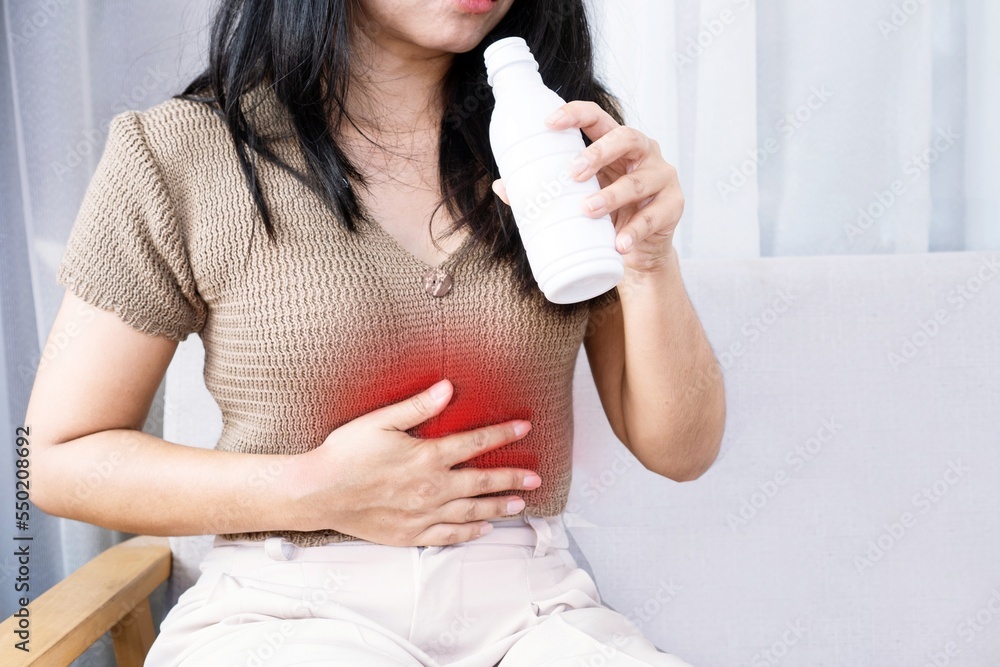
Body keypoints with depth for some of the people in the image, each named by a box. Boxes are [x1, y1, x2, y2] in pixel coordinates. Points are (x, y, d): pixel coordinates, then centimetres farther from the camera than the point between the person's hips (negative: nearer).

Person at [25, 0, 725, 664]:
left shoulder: (571, 145, 7)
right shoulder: (179, 155, -1)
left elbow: (680, 452, 7)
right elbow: (58, 458, 4)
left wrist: (648, 263, -12)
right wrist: (315, 494, -9)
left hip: (531, 610, 3)